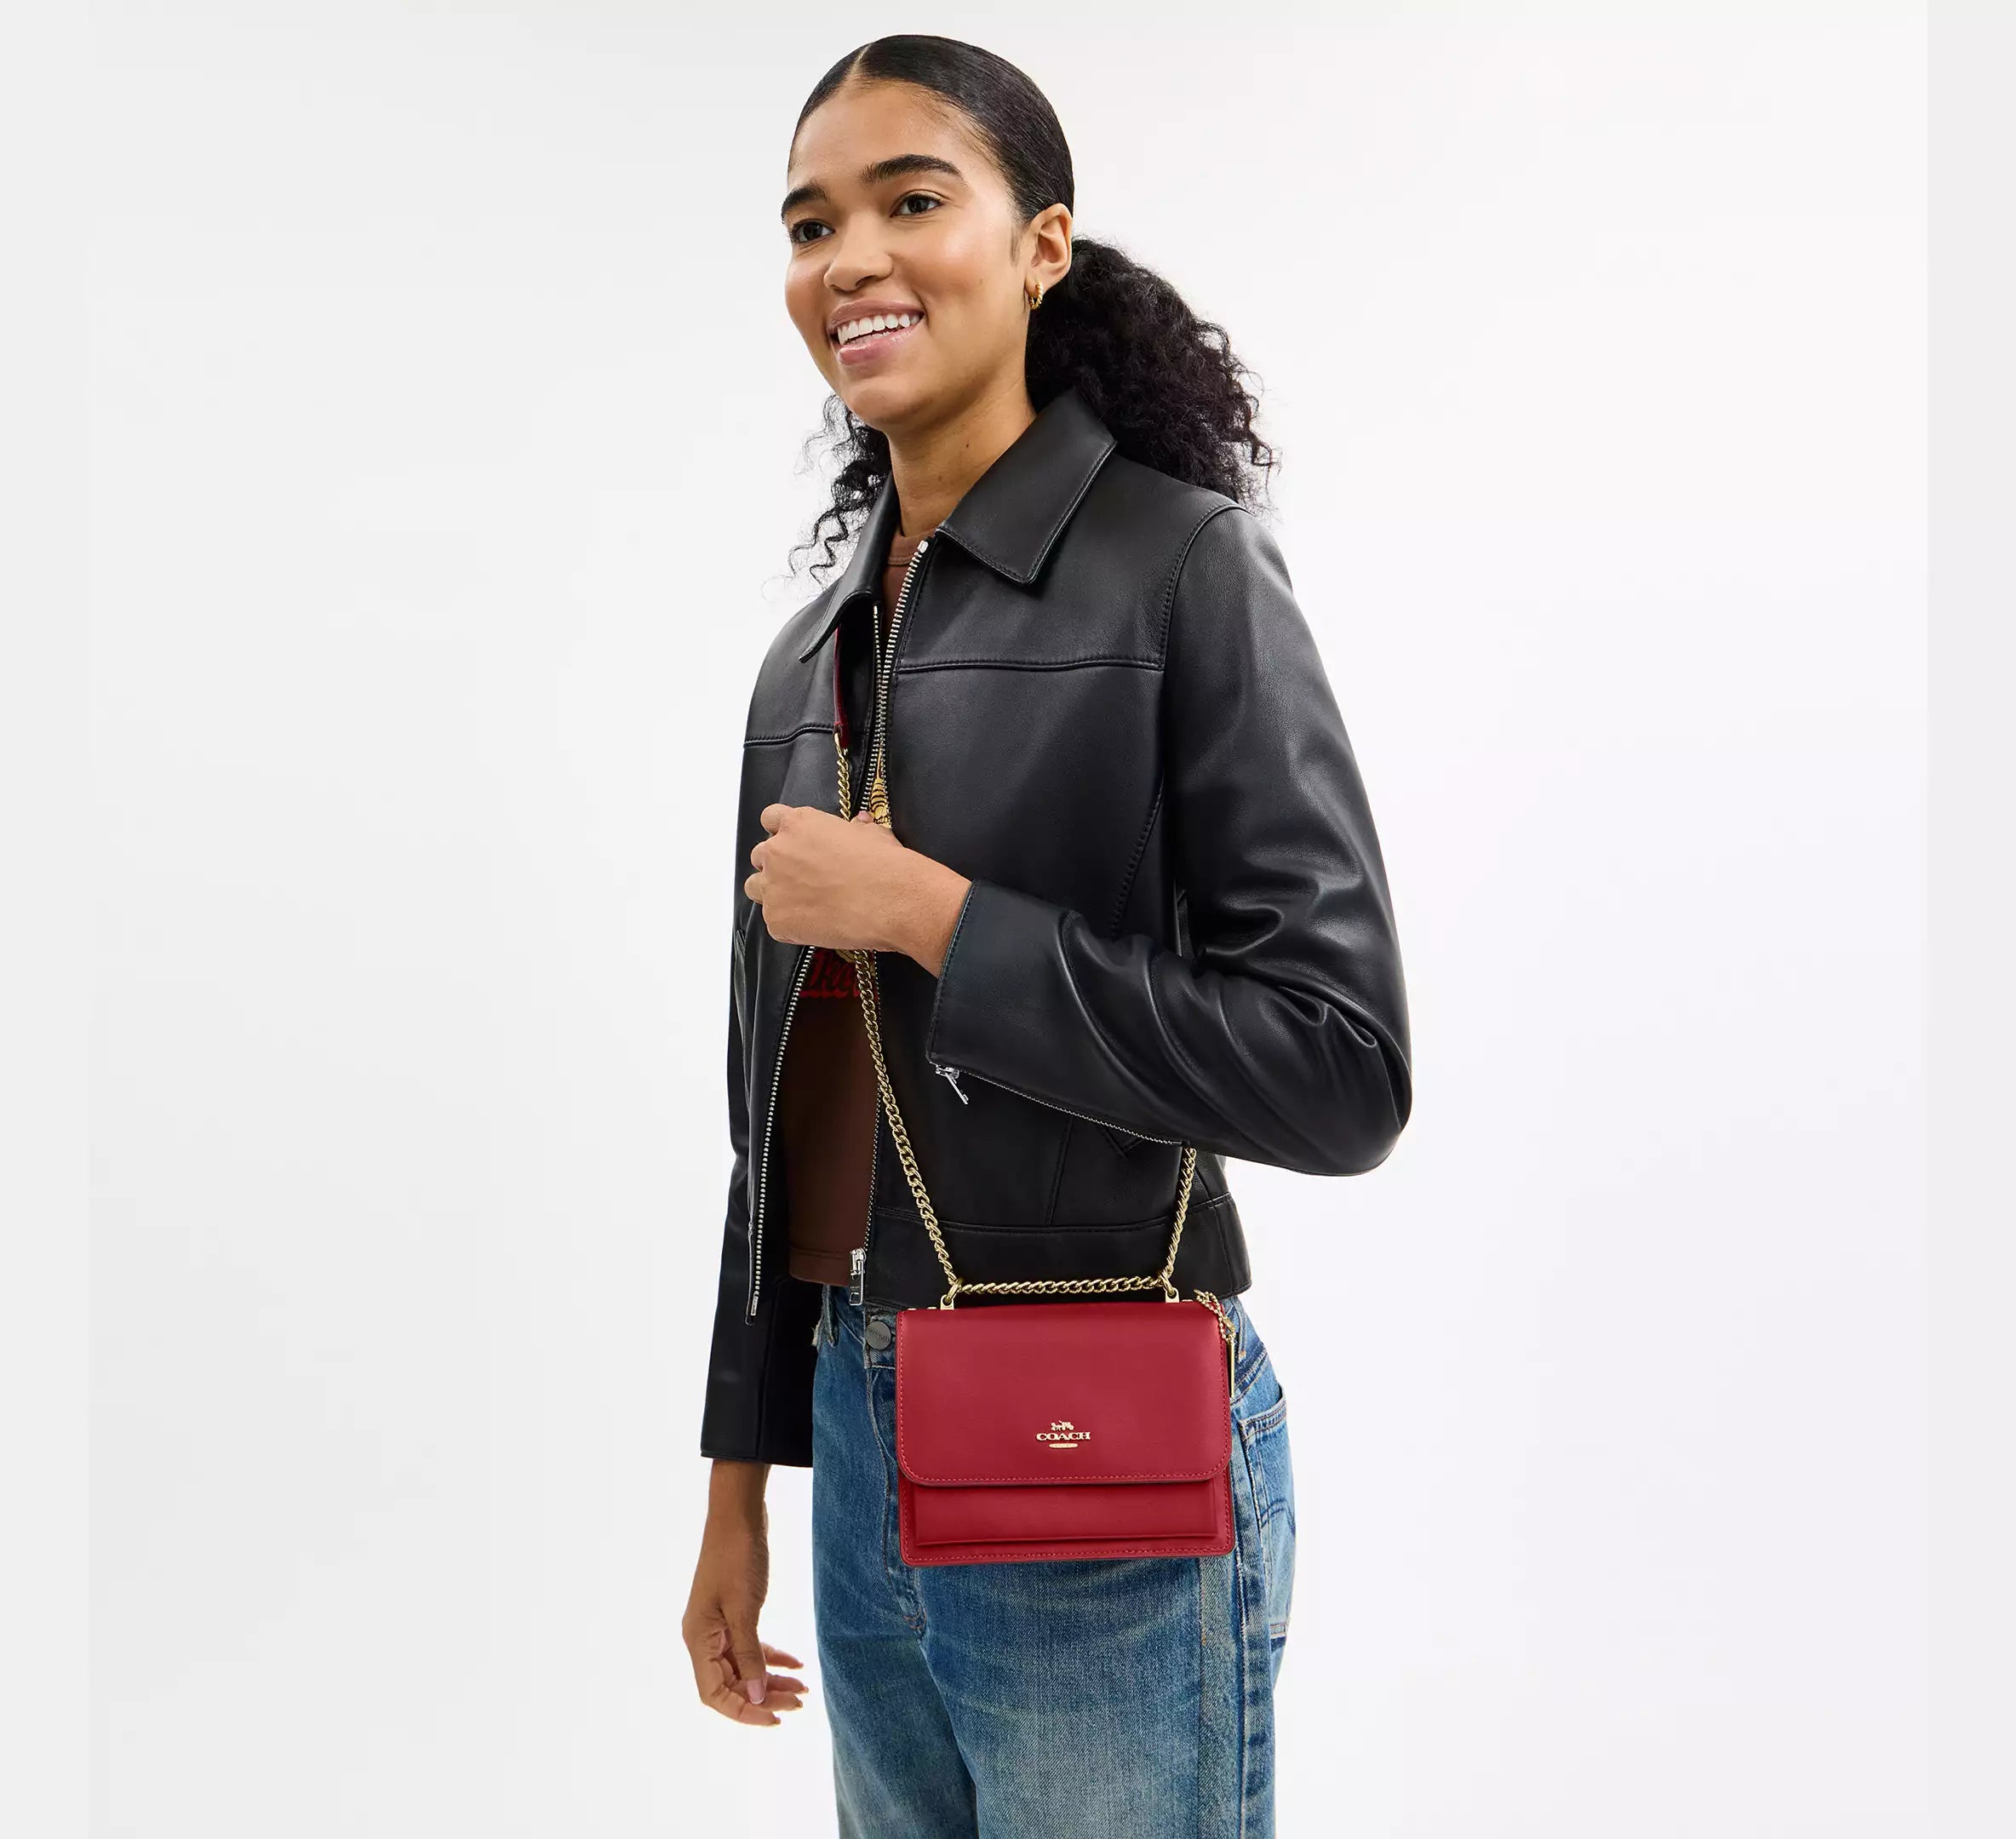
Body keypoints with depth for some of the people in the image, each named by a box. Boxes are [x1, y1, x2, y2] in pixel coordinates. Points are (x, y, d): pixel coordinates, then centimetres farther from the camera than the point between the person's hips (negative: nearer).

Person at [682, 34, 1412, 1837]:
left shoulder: (1179, 568, -10)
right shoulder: (811, 661, 9)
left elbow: (1342, 1070, -17)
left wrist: (931, 919, -18)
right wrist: (740, 1480, 15)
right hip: (860, 1435, 6)